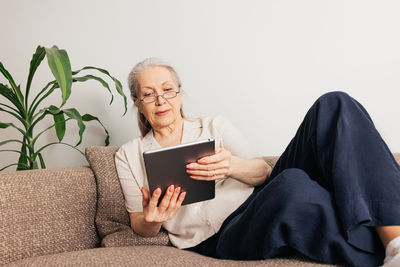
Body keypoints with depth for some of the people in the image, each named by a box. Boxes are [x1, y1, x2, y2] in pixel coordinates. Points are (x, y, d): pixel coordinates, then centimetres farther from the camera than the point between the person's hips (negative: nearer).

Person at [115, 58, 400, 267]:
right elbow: (141, 228, 13)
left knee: (334, 105, -18)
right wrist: (152, 220, -13)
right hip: (221, 237, -4)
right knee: (291, 184, -42)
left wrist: (231, 166, -14)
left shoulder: (215, 126, 19)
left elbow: (263, 172, 10)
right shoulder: (129, 155, 15)